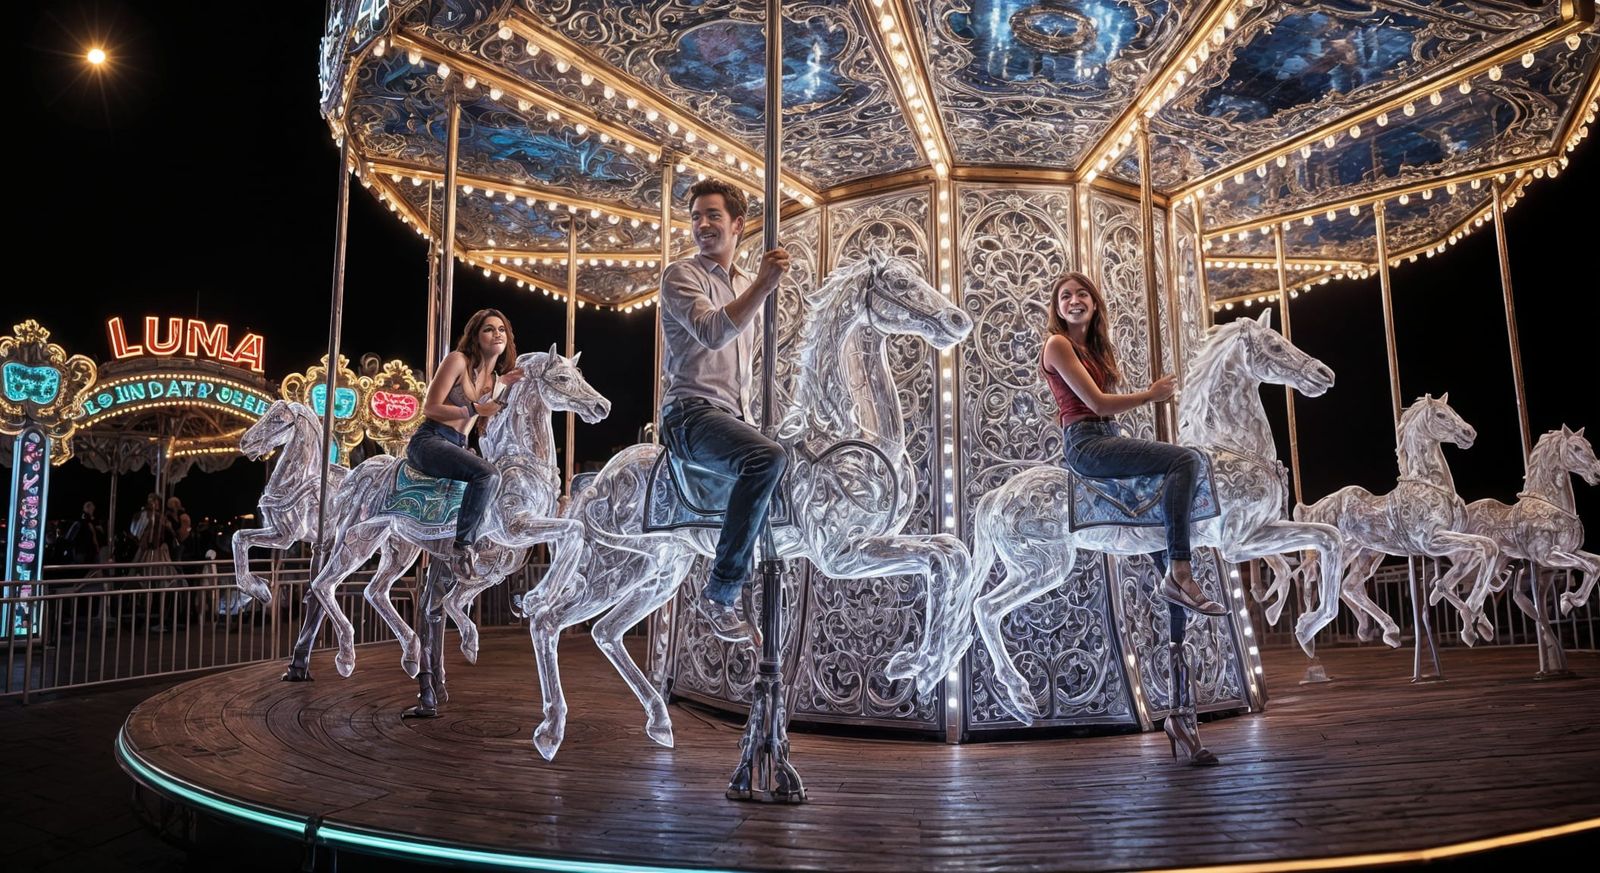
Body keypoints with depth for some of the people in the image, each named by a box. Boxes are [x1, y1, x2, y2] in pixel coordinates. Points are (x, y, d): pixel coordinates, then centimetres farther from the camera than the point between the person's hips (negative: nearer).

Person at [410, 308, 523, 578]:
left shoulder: (498, 379, 15)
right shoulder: (458, 361, -5)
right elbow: (430, 408, -8)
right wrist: (475, 409, -14)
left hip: (459, 446, 8)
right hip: (429, 441, -8)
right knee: (488, 474, -30)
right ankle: (463, 548, -25)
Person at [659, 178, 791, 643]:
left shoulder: (747, 286, 21)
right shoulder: (681, 275, -1)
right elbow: (712, 332, -20)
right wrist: (762, 286, -29)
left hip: (736, 417, 8)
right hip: (692, 413, -8)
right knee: (768, 458, -35)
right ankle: (719, 594, -25)